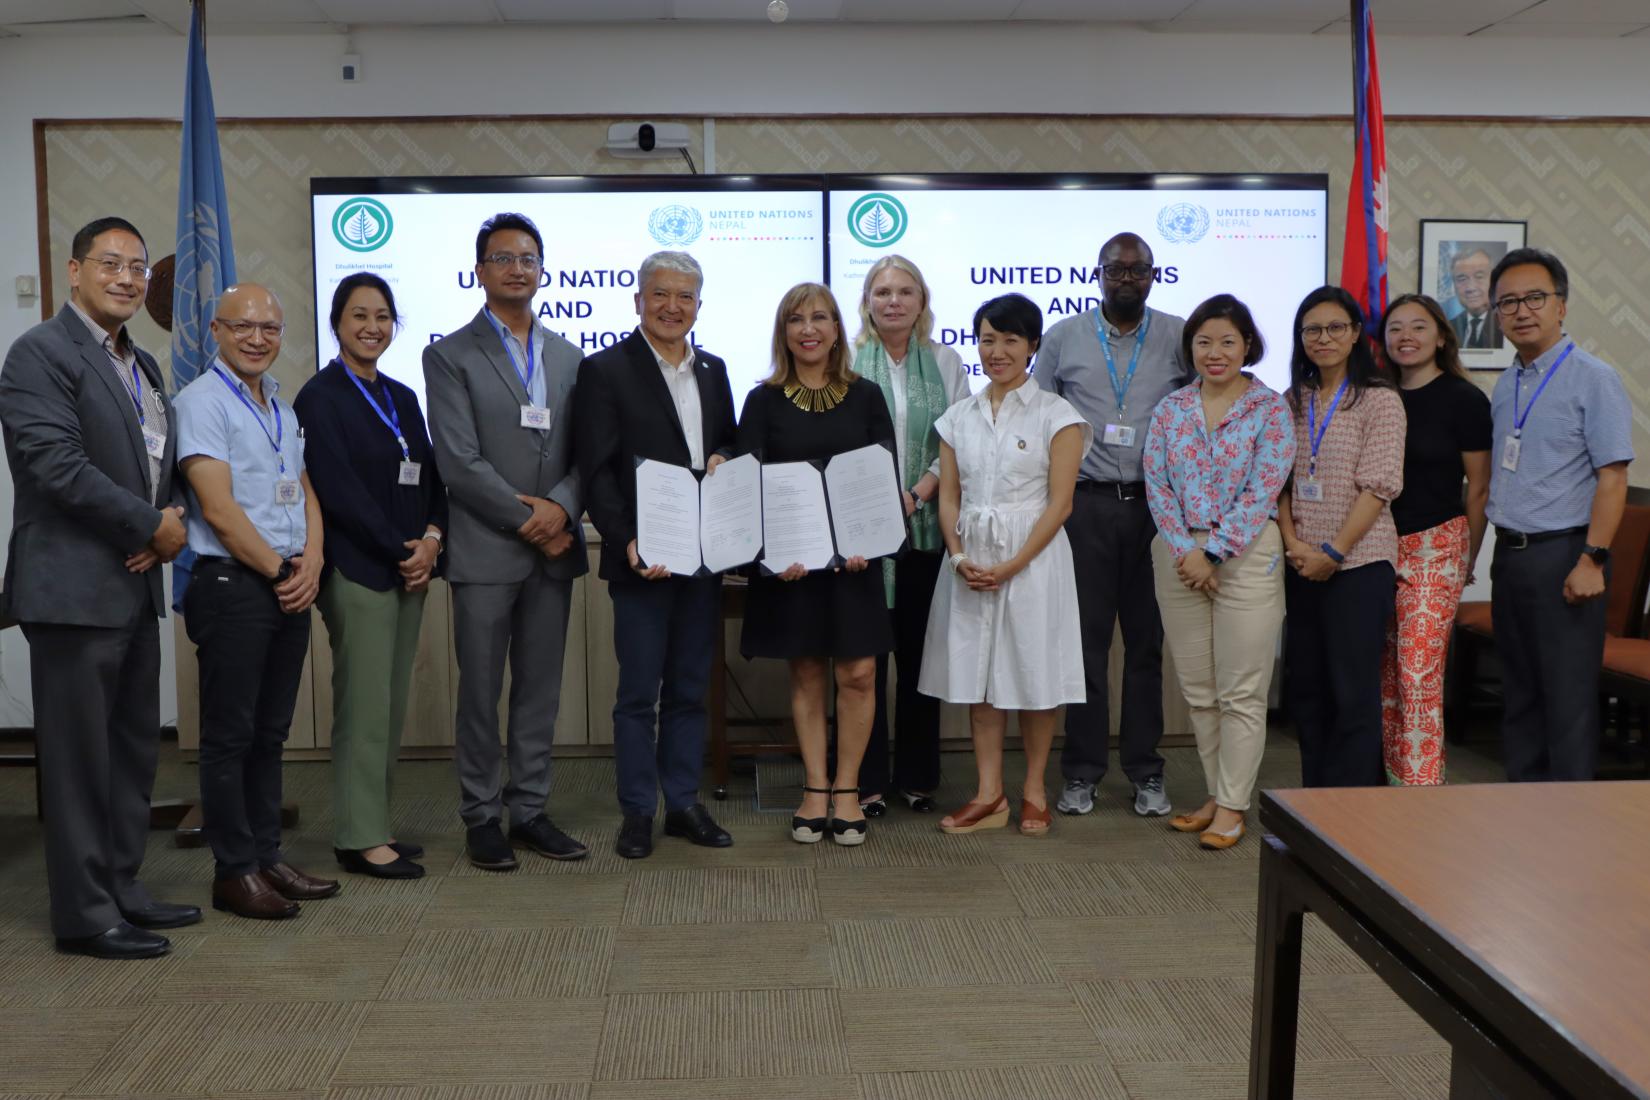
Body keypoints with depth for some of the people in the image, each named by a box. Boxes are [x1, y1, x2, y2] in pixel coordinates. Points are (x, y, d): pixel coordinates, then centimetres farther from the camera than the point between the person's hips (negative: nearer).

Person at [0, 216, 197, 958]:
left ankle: (122, 890, 26)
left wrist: (171, 522, -3)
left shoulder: (142, 365, 16)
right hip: (74, 586, -8)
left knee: (133, 750, 14)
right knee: (80, 756, 0)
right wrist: (150, 526, -13)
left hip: (136, 585, 9)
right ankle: (86, 916, 11)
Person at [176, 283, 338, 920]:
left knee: (270, 733, 13)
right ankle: (234, 871, 8)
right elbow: (218, 509, -14)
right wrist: (279, 570, -8)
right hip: (231, 584, -7)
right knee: (230, 734, 0)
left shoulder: (284, 409, 17)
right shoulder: (202, 401, -7)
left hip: (291, 587, 7)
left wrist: (311, 562, -1)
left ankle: (266, 855, 21)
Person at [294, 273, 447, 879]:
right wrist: (399, 551, -11)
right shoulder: (320, 397, -4)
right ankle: (359, 839, 5)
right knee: (364, 706, -4)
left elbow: (430, 478, 14)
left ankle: (373, 826, 18)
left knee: (392, 706, 9)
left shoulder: (402, 397, 16)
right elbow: (337, 488, -12)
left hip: (410, 568, 7)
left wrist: (431, 540, -4)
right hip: (357, 571, -7)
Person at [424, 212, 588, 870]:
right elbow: (459, 462, -10)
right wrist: (528, 522, -13)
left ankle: (529, 810, 21)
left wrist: (561, 508, -11)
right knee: (480, 691, 4)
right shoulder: (450, 356, -1)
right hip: (485, 551, -4)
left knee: (540, 688, 10)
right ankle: (482, 817, 16)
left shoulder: (567, 357, 13)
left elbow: (585, 452, 8)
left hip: (553, 548, 4)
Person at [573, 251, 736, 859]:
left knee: (690, 688, 13)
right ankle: (638, 811, 15)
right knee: (639, 691, 3)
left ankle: (684, 802, 24)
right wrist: (628, 542, -21)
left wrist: (724, 460, -4)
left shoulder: (713, 370, 12)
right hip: (642, 557, -5)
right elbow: (598, 471, -10)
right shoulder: (605, 370, -5)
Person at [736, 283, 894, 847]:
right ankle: (815, 791, 16)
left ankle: (846, 791, 12)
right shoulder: (764, 401, 2)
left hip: (854, 553, 1)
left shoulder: (865, 396, 5)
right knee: (806, 674, 7)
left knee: (857, 673, -1)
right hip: (791, 559, 0)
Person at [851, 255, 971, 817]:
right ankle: (867, 781, 11)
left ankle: (916, 777, 19)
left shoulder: (945, 362, 9)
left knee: (919, 653, 8)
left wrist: (920, 490, -11)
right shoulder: (846, 362, 2)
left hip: (925, 527, 2)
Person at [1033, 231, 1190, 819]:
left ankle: (1146, 771, 16)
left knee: (1148, 641, 5)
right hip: (1086, 504, 0)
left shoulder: (1179, 338, 6)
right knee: (1086, 638, 4)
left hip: (1157, 505, 0)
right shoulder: (1062, 338, 8)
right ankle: (1082, 771, 13)